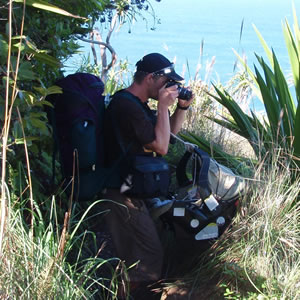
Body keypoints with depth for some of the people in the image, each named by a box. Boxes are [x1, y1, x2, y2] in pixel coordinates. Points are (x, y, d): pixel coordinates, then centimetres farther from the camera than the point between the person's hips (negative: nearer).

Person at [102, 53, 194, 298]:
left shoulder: (137, 104, 13)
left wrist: (182, 106, 7)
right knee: (148, 255, -6)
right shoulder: (126, 106, -21)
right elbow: (161, 146, -20)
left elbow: (169, 131, 22)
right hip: (123, 196, -11)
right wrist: (163, 106, -15)